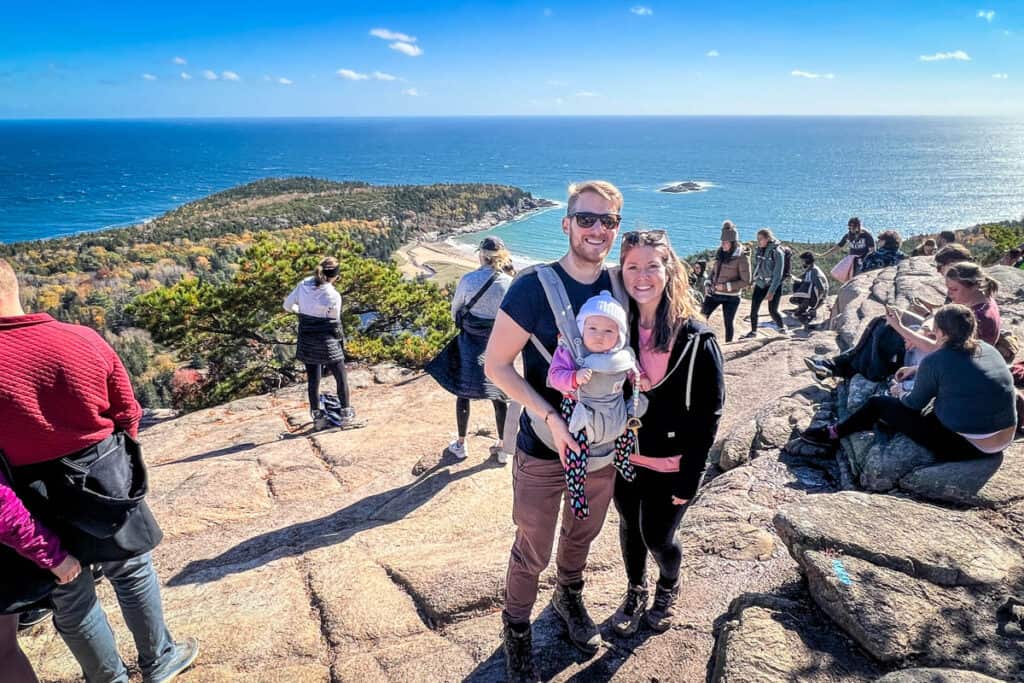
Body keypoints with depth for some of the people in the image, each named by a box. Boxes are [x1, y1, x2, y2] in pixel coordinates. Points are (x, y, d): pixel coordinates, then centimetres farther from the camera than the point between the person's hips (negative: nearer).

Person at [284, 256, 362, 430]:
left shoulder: (303, 285, -3)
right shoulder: (334, 296, -17)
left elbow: (287, 305, 7)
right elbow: (335, 321, -7)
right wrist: (340, 339, 11)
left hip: (306, 341, 5)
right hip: (327, 342, -5)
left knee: (313, 379, 14)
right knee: (341, 378, 8)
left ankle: (318, 417, 21)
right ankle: (346, 416, 11)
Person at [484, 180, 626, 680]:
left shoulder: (621, 286, -4)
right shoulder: (534, 286, -19)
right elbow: (496, 365, -15)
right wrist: (551, 418, -24)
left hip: (604, 447, 5)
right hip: (544, 450, -4)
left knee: (582, 534, 26)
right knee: (533, 552, 12)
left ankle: (569, 598, 54)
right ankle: (515, 630, 38)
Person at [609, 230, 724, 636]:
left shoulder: (695, 337, -16)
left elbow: (708, 412, -13)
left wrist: (690, 477, -12)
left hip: (671, 465, -3)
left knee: (657, 537, 9)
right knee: (630, 528, 19)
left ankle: (668, 589, 43)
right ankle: (635, 592, 47)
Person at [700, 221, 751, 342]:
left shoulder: (741, 258, -13)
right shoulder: (720, 254, 5)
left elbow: (746, 282, -13)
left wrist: (726, 286, -20)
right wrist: (709, 283, 2)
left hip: (731, 297, -5)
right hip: (714, 294, 5)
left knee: (728, 323, 5)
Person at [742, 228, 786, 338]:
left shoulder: (777, 252, -18)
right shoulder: (758, 250, 0)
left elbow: (777, 275, -18)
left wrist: (771, 291, -20)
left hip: (774, 285, -5)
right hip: (760, 284, 5)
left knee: (772, 311, -3)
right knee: (753, 309, -1)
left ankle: (782, 327, 23)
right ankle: (753, 331, 16)